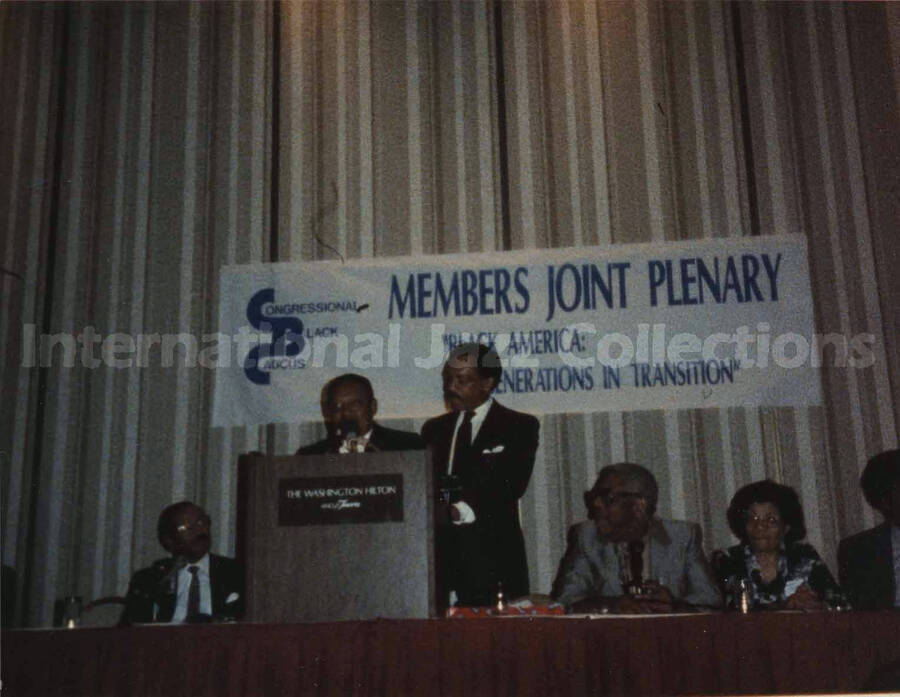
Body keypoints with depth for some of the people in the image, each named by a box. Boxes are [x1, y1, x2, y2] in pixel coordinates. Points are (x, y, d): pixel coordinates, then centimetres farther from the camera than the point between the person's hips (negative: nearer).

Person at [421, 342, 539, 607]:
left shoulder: (520, 426, 5)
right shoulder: (434, 429, 19)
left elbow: (513, 484, -8)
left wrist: (465, 508, -19)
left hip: (492, 550, -3)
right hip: (440, 548, 3)